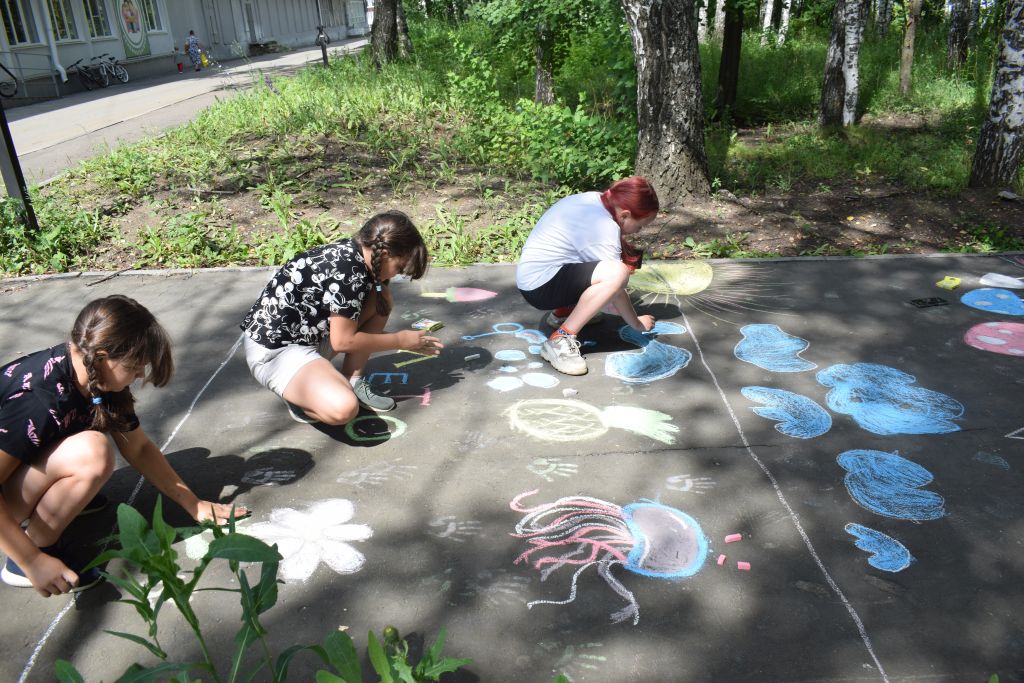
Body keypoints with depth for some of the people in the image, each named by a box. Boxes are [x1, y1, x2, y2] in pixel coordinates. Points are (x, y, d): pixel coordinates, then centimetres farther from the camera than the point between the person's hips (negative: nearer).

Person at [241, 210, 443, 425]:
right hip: (273, 350, -10)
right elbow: (343, 341, -20)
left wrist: (408, 341, 9)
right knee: (343, 408, -32)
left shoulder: (350, 253, 2)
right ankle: (297, 394, 0)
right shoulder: (349, 271, -25)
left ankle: (352, 382, 4)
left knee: (381, 298, 2)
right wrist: (400, 340, -8)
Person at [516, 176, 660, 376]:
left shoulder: (597, 200, 4)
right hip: (539, 285, -10)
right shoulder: (603, 228, -22)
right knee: (617, 273, -30)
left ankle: (564, 311, 16)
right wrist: (636, 323, -3)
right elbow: (614, 286, -15)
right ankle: (559, 340, -21)